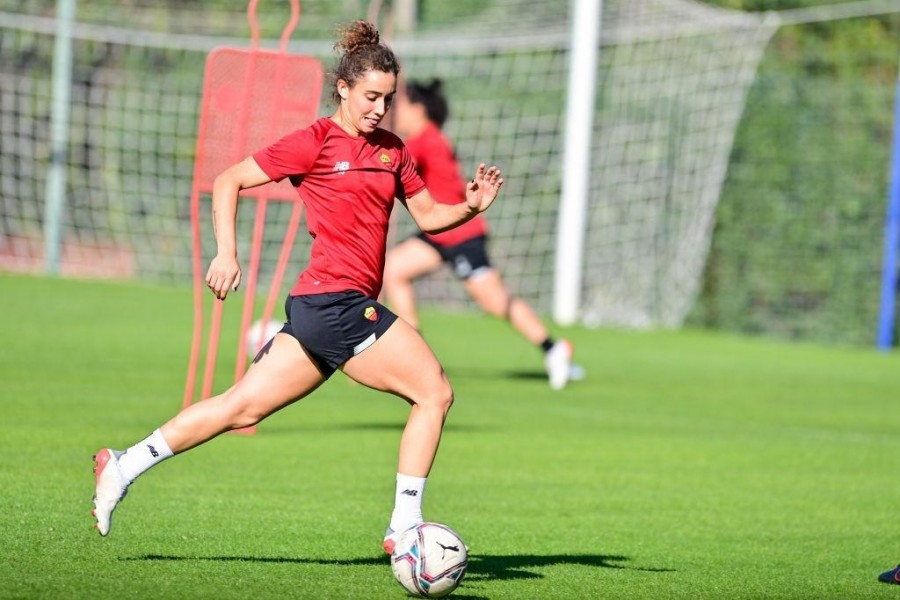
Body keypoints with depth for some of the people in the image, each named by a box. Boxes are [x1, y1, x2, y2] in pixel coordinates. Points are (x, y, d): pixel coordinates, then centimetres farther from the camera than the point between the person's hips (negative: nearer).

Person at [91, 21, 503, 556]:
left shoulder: (391, 150, 16)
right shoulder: (315, 143, -4)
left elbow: (429, 215, 22)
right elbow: (229, 181, 0)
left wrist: (470, 206, 2)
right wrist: (227, 253, -9)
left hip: (319, 310, 8)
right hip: (337, 303, -8)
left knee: (242, 406, 11)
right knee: (435, 391, -9)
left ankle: (123, 467, 16)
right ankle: (404, 528, -7)